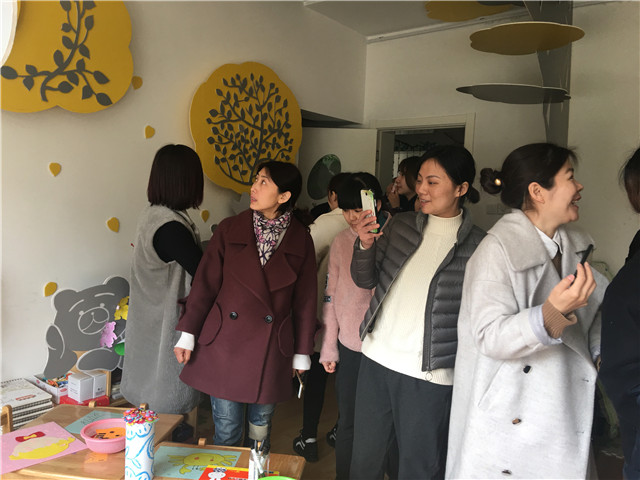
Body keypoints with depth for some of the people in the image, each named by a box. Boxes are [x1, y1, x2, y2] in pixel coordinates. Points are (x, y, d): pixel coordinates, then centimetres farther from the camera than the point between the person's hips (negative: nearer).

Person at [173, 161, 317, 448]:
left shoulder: (301, 241, 0)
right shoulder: (229, 230, -1)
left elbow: (304, 300, 5)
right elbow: (205, 284, 2)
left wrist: (302, 353, 7)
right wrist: (187, 334, -2)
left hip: (270, 350, 1)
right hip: (224, 346, 0)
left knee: (261, 424, 16)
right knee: (226, 430, 7)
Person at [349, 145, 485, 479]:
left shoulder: (477, 246, -9)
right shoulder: (401, 225, 3)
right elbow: (365, 280, 6)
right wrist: (365, 245, -12)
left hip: (430, 375, -4)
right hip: (377, 358, 4)